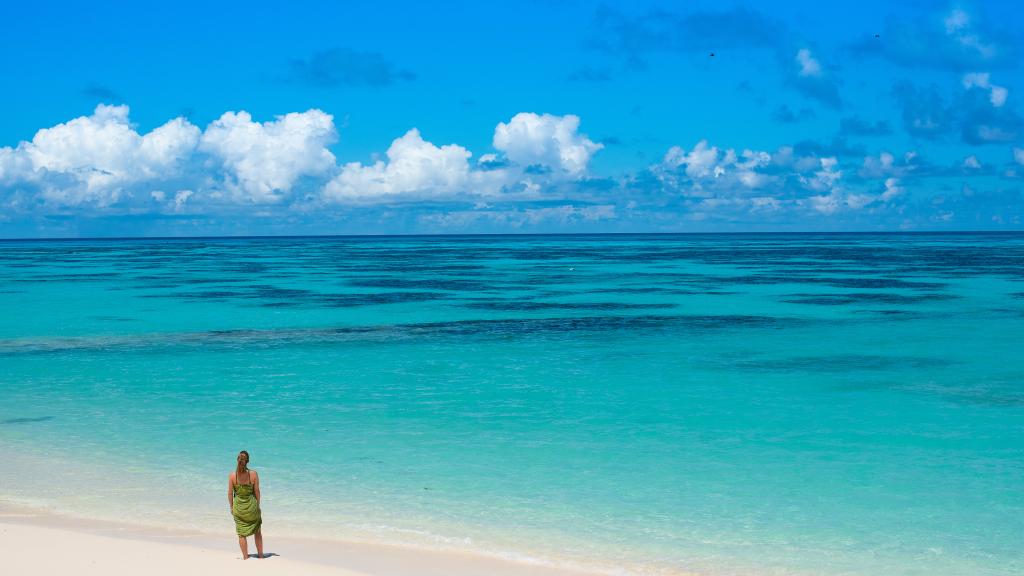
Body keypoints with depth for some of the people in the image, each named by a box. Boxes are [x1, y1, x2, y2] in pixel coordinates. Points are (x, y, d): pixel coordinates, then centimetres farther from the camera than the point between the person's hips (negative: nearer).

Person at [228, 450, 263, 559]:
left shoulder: (232, 476, -12)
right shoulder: (253, 474, -12)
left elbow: (230, 493, -5)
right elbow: (257, 491, -5)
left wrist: (231, 507, 7)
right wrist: (257, 505, 8)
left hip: (238, 507, 0)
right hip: (251, 505, 0)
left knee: (242, 534, 12)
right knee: (257, 531, 19)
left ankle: (245, 557, 16)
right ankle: (260, 554, 27)